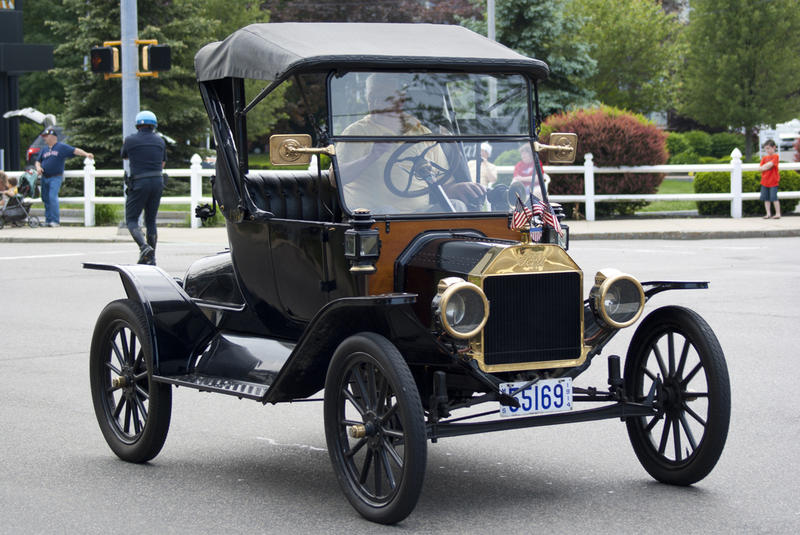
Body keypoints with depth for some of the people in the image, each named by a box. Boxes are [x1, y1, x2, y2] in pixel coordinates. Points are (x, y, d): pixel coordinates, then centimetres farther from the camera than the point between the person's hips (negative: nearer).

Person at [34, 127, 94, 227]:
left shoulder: (62, 147, 0)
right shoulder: (44, 150, 17)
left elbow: (75, 151, -8)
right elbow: (38, 161, 23)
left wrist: (86, 154, -22)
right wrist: (38, 167, 0)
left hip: (55, 178, -6)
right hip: (45, 178, 6)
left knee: (52, 197, -18)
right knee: (45, 199, 6)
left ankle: (55, 220, -17)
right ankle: (48, 220, 15)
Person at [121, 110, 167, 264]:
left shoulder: (130, 140, -3)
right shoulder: (160, 141, 8)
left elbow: (124, 156, 18)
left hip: (139, 184, -4)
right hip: (158, 182, 4)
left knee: (131, 219, 4)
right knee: (151, 220, 12)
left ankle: (144, 246, -21)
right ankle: (151, 258, 10)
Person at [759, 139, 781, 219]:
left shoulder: (775, 156, -5)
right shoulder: (764, 158, 12)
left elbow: (770, 164, -20)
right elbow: (760, 168, 2)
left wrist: (764, 166, -6)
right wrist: (767, 166, -13)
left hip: (773, 181, -6)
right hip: (765, 181, 6)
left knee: (774, 197, -7)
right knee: (766, 198, 6)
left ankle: (778, 213, 0)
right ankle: (768, 213, 12)